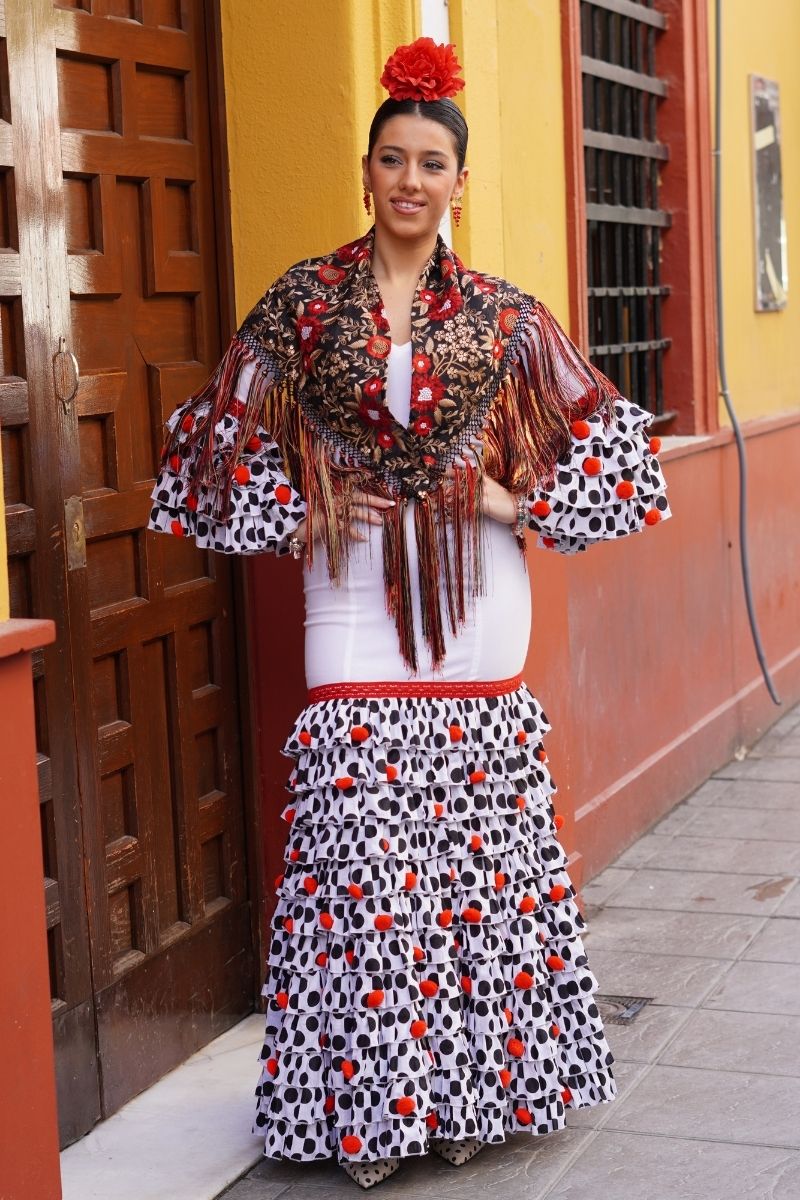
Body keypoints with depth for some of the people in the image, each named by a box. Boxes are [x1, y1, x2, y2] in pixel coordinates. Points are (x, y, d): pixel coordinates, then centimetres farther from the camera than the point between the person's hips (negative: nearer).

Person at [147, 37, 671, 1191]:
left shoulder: (503, 316, 5)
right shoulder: (304, 302, 3)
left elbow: (604, 440, 9)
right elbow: (222, 435, 5)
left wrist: (519, 503, -3)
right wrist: (298, 515, -5)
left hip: (479, 609, 1)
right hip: (357, 606, -1)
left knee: (482, 855, 5)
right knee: (365, 864, -2)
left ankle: (471, 1082, 20)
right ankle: (370, 1104, 10)